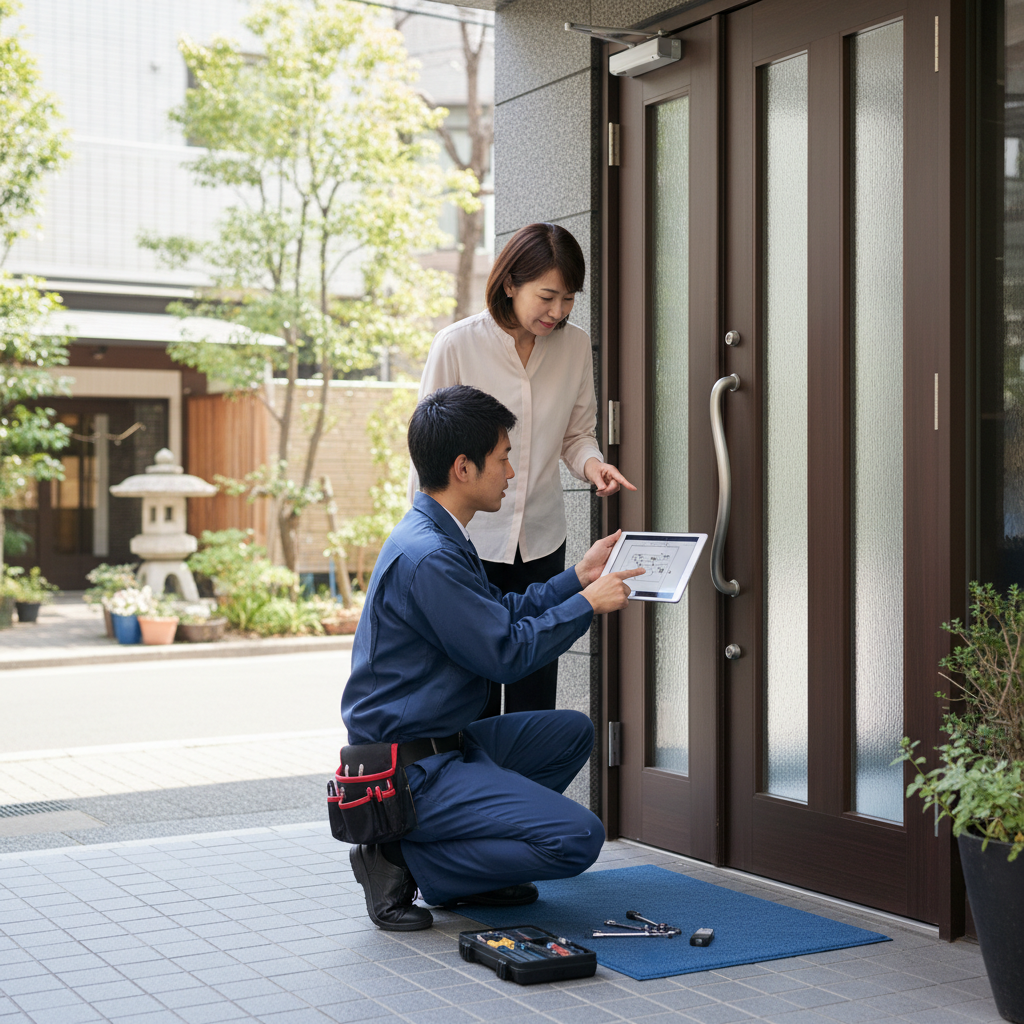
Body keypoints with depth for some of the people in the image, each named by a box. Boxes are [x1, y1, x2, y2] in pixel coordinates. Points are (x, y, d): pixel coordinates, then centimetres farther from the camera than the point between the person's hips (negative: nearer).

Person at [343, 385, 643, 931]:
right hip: (409, 770, -11)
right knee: (577, 839, -19)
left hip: (445, 742, 11)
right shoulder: (426, 557, -23)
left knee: (572, 732, 22)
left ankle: (473, 864, 12)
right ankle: (403, 864, -7)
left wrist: (578, 576, 19)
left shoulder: (437, 537, 11)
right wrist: (587, 603, -7)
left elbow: (504, 613, 20)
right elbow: (505, 654, -18)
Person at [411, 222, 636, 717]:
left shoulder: (575, 346, 0)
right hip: (469, 540, -3)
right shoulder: (456, 345, -10)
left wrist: (591, 463, -12)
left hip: (542, 541, 3)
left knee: (536, 692, 6)